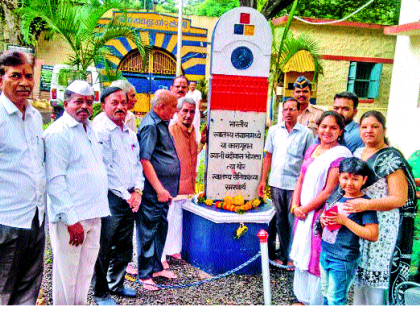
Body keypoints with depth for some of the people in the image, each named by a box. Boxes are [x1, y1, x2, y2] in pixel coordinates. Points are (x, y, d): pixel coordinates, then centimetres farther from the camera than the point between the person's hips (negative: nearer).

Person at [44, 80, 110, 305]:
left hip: (93, 215, 8)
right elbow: (54, 181, -17)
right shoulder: (58, 132, -11)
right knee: (67, 275, 1)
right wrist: (71, 219, -21)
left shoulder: (90, 129, 16)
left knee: (85, 273, 17)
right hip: (70, 218, -8)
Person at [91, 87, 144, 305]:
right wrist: (125, 195, -12)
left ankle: (116, 284, 33)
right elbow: (103, 170, -14)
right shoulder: (99, 130, -9)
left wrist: (137, 190, 5)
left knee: (124, 247, 16)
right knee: (103, 249, 0)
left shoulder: (130, 133, 16)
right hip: (110, 198, -7)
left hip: (130, 199, 8)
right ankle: (100, 293, 15)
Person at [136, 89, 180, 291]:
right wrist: (159, 189, -23)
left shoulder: (162, 124, 15)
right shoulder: (150, 125, -16)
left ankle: (156, 267, 32)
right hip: (153, 191, -10)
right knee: (148, 232, 1)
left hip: (163, 190, 10)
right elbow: (144, 160, -22)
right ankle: (144, 275, 12)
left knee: (161, 229, 18)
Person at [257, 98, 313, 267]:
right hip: (276, 183, 3)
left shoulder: (306, 133, -1)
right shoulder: (274, 130, 8)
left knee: (293, 221, 1)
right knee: (279, 220, 10)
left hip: (295, 184, -3)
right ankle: (281, 254, 23)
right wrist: (263, 180, 8)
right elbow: (268, 156, 12)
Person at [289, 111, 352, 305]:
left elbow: (329, 191, -17)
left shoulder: (341, 154, -13)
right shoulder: (312, 149, 10)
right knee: (303, 255, 17)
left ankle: (318, 302, 18)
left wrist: (305, 209, -12)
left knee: (316, 258, 0)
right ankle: (304, 298, 34)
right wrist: (295, 206, -2)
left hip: (322, 214, -7)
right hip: (303, 213, 8)